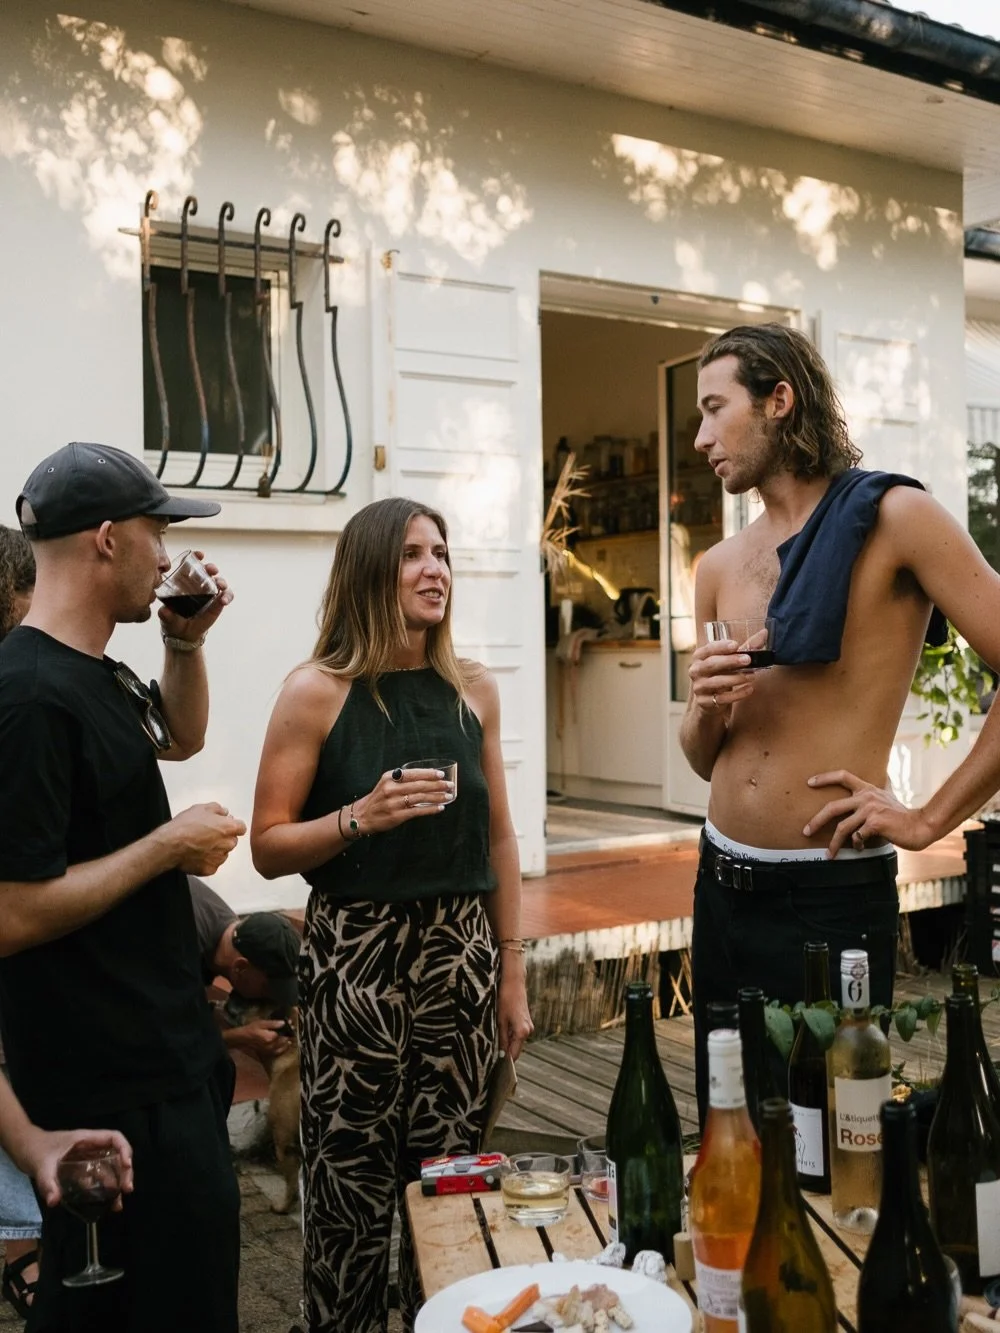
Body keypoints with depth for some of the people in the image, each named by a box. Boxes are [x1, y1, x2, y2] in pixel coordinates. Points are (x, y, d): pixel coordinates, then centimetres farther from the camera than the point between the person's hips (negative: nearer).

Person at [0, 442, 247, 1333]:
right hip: (113, 1084, -9)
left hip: (160, 1048, 10)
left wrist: (188, 642, 9)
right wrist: (169, 845, -18)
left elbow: (180, 738, 26)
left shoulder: (98, 672, 6)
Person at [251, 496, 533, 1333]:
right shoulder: (319, 692, -6)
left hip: (461, 954, 4)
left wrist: (511, 973, 11)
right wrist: (360, 817, -22)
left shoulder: (473, 690, 6)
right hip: (356, 958, -3)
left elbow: (499, 840, 11)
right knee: (353, 1191, 3)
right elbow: (269, 848, -6)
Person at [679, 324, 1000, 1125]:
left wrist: (930, 820, -13)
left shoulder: (893, 518, -9)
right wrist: (704, 711, -6)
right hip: (721, 887, 6)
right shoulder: (720, 567, 9)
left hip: (833, 896, -6)